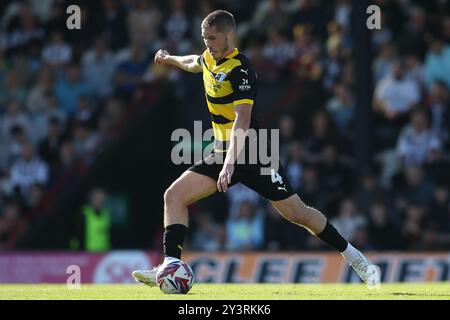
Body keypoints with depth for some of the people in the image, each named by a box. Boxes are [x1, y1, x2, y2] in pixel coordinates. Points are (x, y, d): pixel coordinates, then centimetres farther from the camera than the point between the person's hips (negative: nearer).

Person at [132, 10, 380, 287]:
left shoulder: (240, 70, -20)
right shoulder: (210, 58, 5)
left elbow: (242, 119, -31)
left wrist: (230, 164, -41)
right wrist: (169, 59, 49)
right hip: (224, 153, 8)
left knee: (297, 213, -5)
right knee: (174, 196, -9)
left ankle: (354, 257, 11)